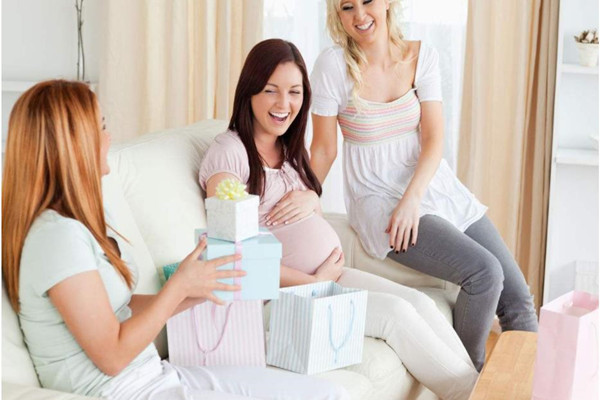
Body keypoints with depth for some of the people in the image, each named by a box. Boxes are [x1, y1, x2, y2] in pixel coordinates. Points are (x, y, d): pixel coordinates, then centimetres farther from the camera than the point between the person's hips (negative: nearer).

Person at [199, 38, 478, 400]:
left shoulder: (291, 149, 15)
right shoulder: (229, 152, -9)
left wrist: (311, 200, -2)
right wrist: (314, 282, -14)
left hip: (330, 272, 8)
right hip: (283, 290, -7)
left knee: (419, 302, -13)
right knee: (396, 312, -21)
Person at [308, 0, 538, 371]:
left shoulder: (421, 55, 1)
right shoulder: (334, 64, -9)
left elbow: (434, 138, -4)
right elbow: (324, 149, -4)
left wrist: (412, 196, -18)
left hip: (436, 186, 5)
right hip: (380, 199, -4)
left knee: (517, 296, -3)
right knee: (485, 272, -22)